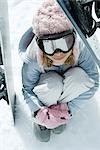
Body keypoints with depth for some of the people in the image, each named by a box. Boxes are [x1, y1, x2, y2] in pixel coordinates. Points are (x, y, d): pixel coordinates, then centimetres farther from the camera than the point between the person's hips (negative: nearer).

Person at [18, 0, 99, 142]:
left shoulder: (82, 49, -36)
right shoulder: (33, 59, -36)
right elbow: (27, 89, -19)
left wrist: (68, 110, -30)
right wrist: (40, 112, -33)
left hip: (70, 81, 1)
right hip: (45, 83, -1)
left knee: (80, 76, -33)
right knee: (53, 84, -36)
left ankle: (61, 110, -5)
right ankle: (42, 118, -3)